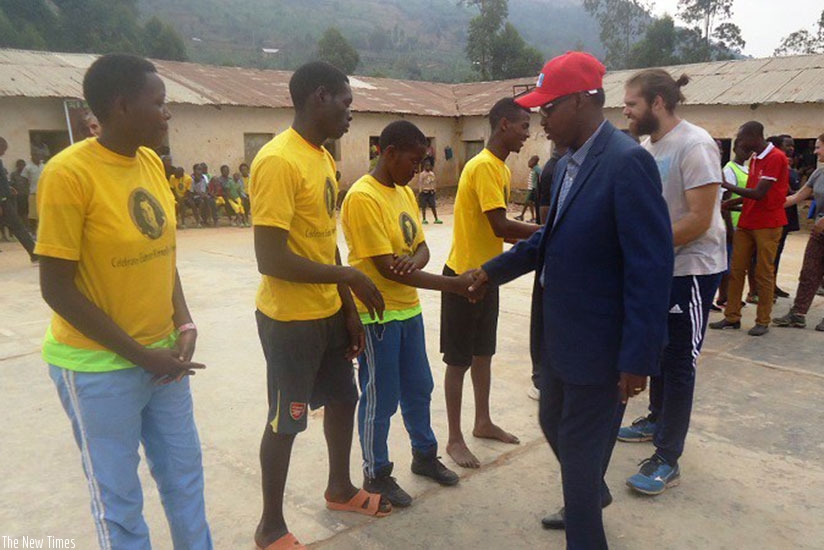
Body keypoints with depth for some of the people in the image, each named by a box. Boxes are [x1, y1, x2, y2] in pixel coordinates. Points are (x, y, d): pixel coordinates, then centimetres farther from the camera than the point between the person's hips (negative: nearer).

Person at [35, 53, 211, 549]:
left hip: (164, 354, 6)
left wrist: (184, 325, -3)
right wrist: (139, 354, -15)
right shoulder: (69, 172, -18)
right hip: (100, 367, -6)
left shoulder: (151, 162, 3)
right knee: (119, 498, 10)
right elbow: (57, 288, -17)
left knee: (185, 472, 18)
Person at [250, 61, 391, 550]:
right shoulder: (278, 161, -21)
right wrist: (350, 277, -19)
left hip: (328, 313, 9)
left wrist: (348, 308, 12)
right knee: (286, 421, 6)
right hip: (290, 319, -9)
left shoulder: (324, 158, 8)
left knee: (343, 398, 21)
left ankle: (340, 488, 44)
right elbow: (271, 259, -26)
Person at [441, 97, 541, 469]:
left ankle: (483, 422, 33)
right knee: (459, 359, 1)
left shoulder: (501, 168, 12)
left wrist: (534, 239, 0)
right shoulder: (483, 166, -19)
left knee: (483, 352, 18)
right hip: (464, 274, -9)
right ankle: (455, 439, 14)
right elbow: (500, 226, -25)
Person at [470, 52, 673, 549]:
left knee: (580, 445, 7)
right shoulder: (569, 164, 7)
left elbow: (652, 267, -23)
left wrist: (638, 358, -22)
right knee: (555, 424, 25)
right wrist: (494, 270, 18)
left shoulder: (628, 162, -21)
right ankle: (591, 498, 53)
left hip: (600, 341, -9)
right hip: (561, 331, 9)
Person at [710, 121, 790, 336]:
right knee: (736, 270, 6)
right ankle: (732, 317, 13)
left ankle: (763, 322, 9)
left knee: (764, 274, 0)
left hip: (767, 224, -8)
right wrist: (728, 203, 7)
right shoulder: (754, 158, 14)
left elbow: (759, 194, -19)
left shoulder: (776, 158, -14)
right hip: (746, 222, 8)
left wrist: (726, 185, -16)